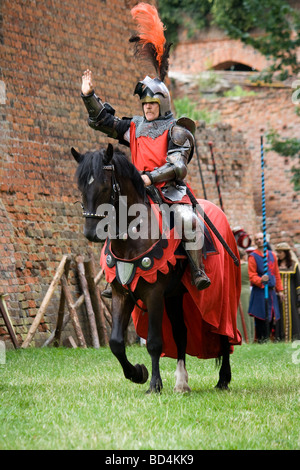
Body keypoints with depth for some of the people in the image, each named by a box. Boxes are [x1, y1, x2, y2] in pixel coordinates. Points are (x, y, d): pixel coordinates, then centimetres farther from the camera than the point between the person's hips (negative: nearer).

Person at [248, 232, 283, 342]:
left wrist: (279, 290, 15)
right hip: (259, 291, -5)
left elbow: (277, 274, 18)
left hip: (271, 291, 5)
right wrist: (261, 280, -27)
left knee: (272, 317, 5)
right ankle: (262, 340, -5)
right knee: (261, 318, -9)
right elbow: (252, 276, -7)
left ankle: (267, 339, 14)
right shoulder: (253, 256, -2)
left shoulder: (272, 255, 14)